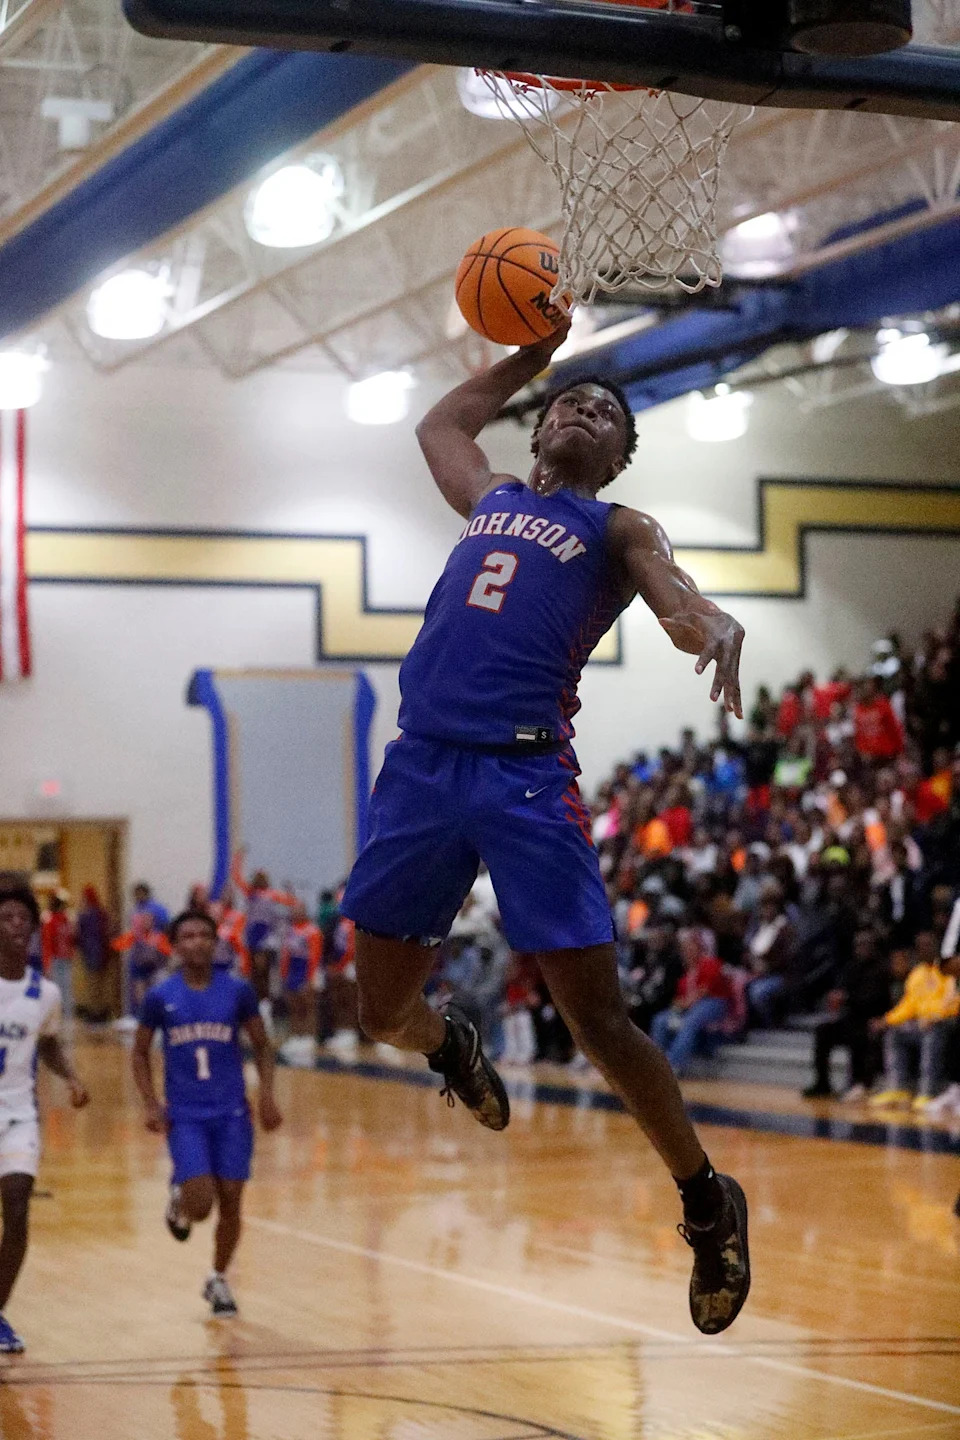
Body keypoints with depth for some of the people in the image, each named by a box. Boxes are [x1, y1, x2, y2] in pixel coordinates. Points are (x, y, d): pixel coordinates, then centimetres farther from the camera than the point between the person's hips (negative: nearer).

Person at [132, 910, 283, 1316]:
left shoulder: (238, 991, -2)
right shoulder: (160, 997, -3)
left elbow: (261, 1044, 8)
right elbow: (140, 1053, 8)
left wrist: (267, 1096, -4)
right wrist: (151, 1105, -4)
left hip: (231, 1113, 1)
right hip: (185, 1115, -1)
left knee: (230, 1202, 2)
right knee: (200, 1205, -14)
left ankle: (219, 1280, 24)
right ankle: (178, 1198, 24)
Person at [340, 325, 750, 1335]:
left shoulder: (619, 530, 10)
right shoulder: (491, 497, 24)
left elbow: (681, 606, -9)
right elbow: (440, 422, 44)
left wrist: (718, 632, -32)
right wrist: (535, 353, 37)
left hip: (526, 775, -5)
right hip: (422, 762, 5)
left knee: (596, 1015, -9)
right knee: (381, 1009, 9)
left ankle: (709, 1205, 8)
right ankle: (453, 1049, 45)